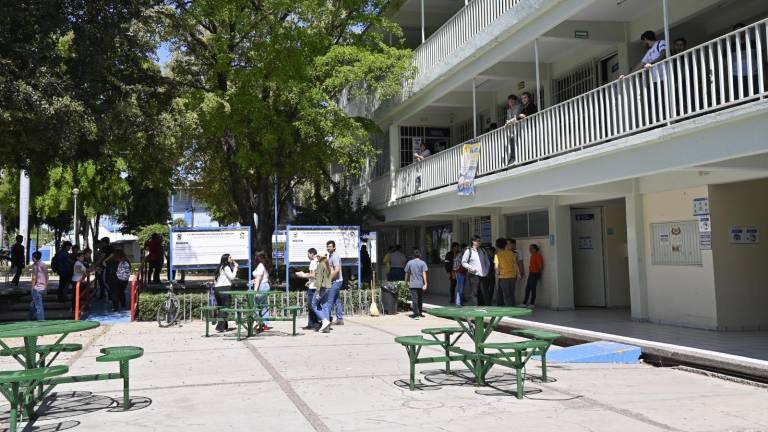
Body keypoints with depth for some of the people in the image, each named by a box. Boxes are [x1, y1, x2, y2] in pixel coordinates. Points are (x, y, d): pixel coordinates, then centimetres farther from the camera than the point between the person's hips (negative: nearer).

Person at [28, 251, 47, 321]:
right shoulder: (43, 264, 13)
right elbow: (47, 276, 15)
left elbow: (34, 277, -14)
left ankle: (41, 319, -5)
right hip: (43, 288, 8)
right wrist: (46, 287, 20)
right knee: (33, 304, 19)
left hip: (37, 288, -8)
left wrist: (32, 288, -7)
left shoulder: (35, 265, -9)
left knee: (38, 306, -4)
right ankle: (29, 319, 28)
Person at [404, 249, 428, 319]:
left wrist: (406, 282, 19)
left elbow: (407, 273, 7)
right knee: (420, 299, 16)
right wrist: (425, 284, -11)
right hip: (421, 284, 1)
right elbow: (424, 274, -9)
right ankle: (419, 313, 28)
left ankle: (416, 314, -14)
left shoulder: (409, 263, 2)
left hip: (412, 284, -1)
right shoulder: (423, 263, -2)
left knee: (414, 299, -5)